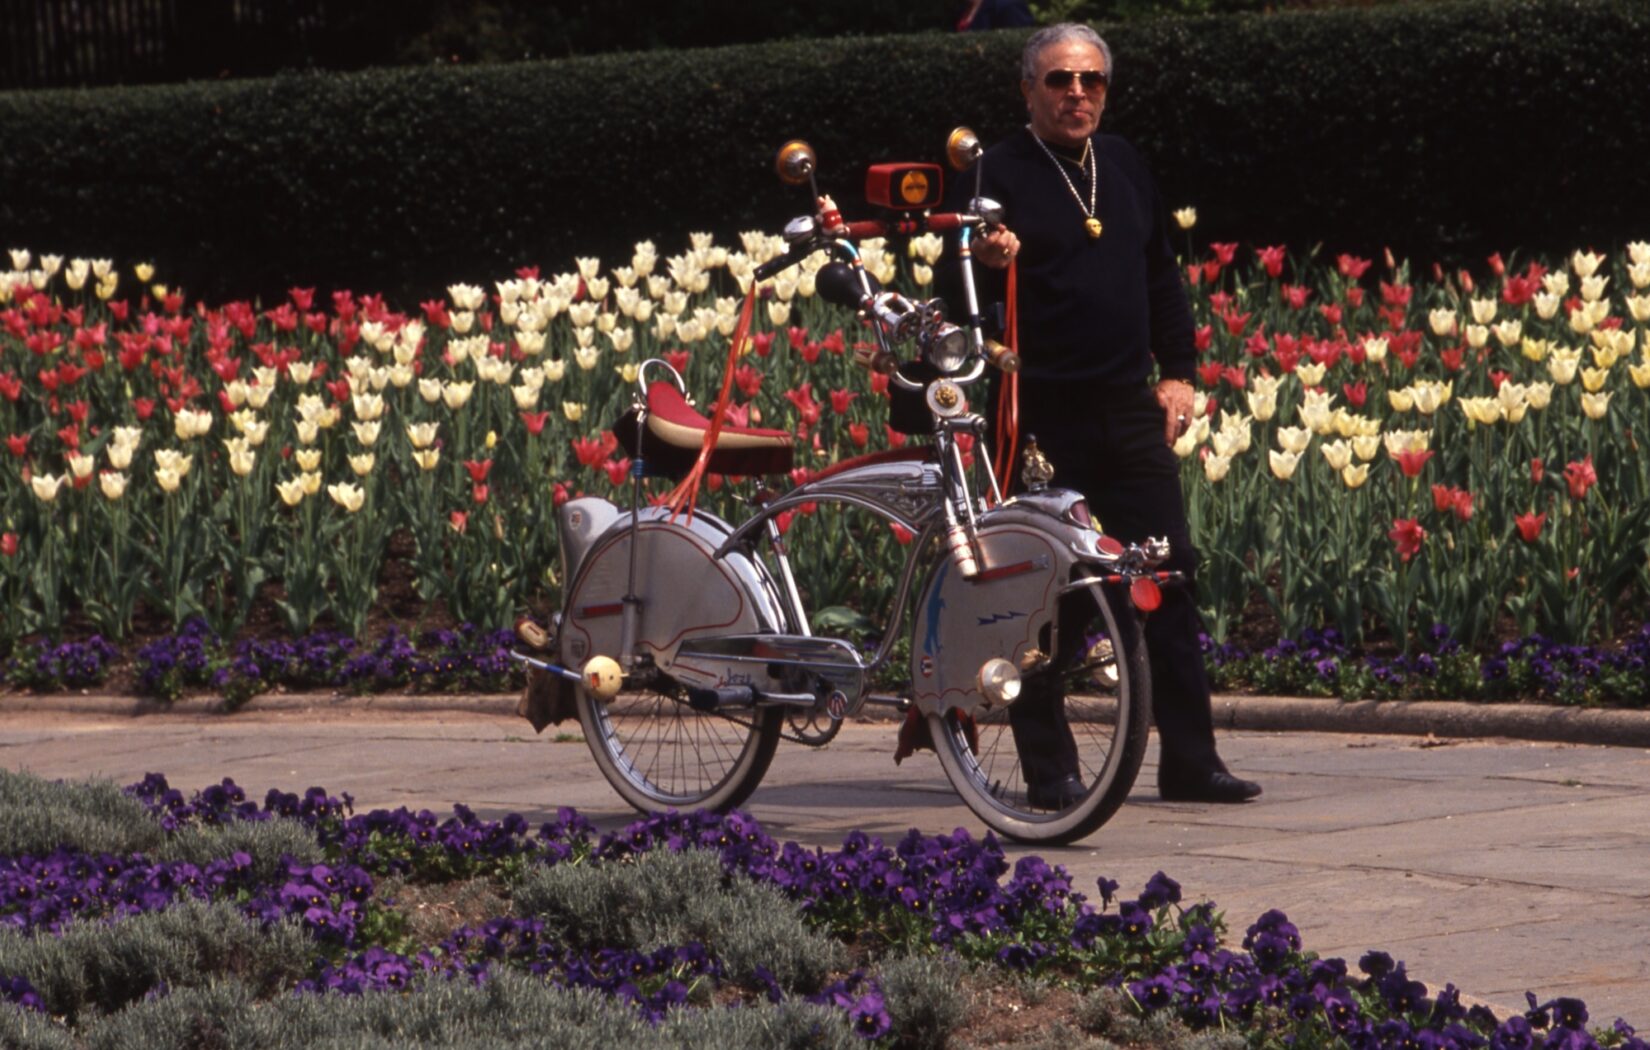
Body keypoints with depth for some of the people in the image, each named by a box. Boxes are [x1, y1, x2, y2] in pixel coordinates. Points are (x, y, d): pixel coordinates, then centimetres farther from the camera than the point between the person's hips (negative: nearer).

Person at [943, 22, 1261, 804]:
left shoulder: (1124, 168, 15)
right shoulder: (997, 175, -3)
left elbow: (1162, 276, 23)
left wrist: (1176, 372, 15)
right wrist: (984, 262, -28)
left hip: (1128, 409, 5)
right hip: (1039, 412, -5)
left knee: (1169, 577, 3)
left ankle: (1189, 760, 8)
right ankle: (1049, 768, 5)